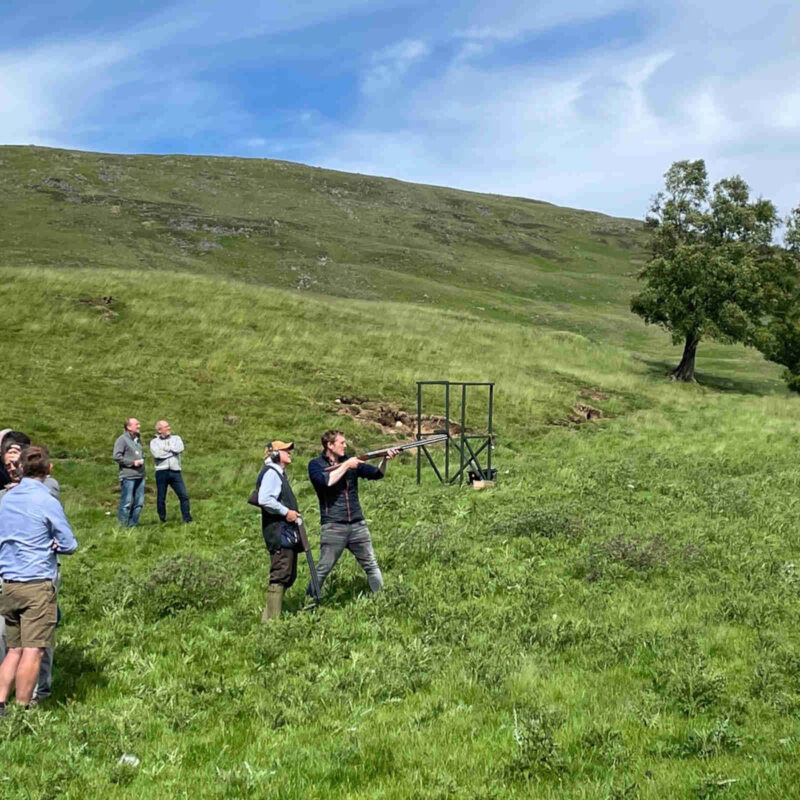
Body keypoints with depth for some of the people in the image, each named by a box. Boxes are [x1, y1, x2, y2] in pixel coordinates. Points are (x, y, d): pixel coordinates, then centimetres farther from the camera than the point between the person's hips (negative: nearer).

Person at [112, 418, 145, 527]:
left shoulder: (138, 439, 17)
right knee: (126, 502, -5)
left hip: (140, 475, 8)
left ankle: (133, 524, 18)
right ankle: (123, 526, 3)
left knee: (139, 502, 8)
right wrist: (132, 462, -14)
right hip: (128, 476, -8)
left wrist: (142, 459, 11)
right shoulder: (122, 439, -6)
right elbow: (116, 456, -13)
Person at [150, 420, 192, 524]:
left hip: (175, 471, 1)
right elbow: (157, 454, -11)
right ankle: (163, 521, 16)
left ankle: (187, 520, -3)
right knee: (161, 498, 4)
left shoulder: (176, 438, 14)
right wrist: (172, 450, -3)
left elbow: (180, 448, -7)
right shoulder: (154, 442, 9)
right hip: (161, 472, -1)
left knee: (184, 495, -8)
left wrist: (165, 448, -2)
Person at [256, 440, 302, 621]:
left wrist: (292, 513, 13)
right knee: (280, 575, -11)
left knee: (289, 576, 12)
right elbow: (264, 499, -24)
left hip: (288, 533, 11)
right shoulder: (271, 472, -10)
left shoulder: (279, 473, 22)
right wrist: (286, 512, -18)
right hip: (279, 533, -11)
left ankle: (270, 617, 18)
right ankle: (271, 619, -8)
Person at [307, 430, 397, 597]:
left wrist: (385, 460, -11)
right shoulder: (316, 465, 0)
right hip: (333, 527, -4)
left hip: (357, 525, 4)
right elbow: (327, 481, -19)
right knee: (322, 569, 0)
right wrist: (346, 465, -13)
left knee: (371, 566, 7)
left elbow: (377, 474, 6)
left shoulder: (351, 462, 12)